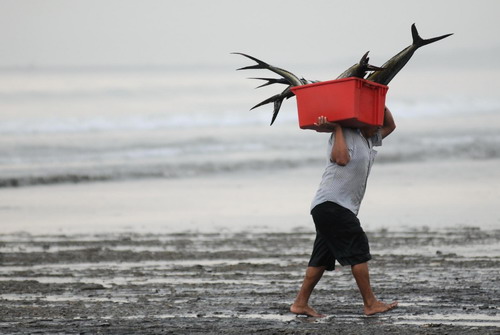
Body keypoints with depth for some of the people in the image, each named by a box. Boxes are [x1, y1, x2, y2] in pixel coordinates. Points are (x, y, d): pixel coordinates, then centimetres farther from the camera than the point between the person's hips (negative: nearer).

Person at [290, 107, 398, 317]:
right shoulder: (346, 135, -6)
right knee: (358, 251, -11)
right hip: (331, 204, -10)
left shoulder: (369, 140, 21)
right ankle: (370, 304, -12)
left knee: (323, 258, 8)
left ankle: (300, 303, 9)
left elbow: (390, 126, 28)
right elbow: (341, 158, -23)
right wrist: (337, 128, -18)